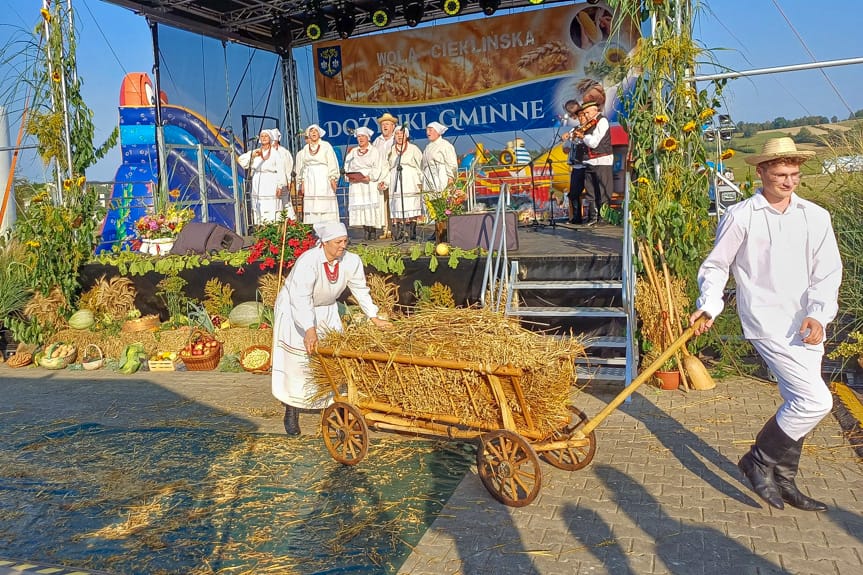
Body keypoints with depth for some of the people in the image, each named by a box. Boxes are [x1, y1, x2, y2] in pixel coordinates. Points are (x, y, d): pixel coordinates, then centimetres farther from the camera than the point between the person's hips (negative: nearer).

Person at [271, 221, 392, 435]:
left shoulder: (351, 261, -17)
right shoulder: (308, 261, -34)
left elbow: (360, 290, -2)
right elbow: (301, 298, -42)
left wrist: (374, 318, -5)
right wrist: (309, 329, -53)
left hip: (326, 311, 5)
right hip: (294, 310, -5)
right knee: (297, 363, -2)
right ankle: (291, 413, 13)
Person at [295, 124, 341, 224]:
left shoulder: (326, 146, 6)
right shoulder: (304, 150, 16)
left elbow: (332, 164, -1)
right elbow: (301, 168, 16)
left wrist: (333, 179, -11)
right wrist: (302, 184, 7)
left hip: (324, 179, -3)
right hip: (310, 181, 3)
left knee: (326, 206, -10)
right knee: (311, 206, -4)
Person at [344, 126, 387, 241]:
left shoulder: (374, 151, 6)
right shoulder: (352, 152, 18)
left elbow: (378, 169, -3)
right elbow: (347, 168, 11)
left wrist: (368, 177, -15)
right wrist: (352, 177, -7)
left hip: (371, 184, -3)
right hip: (357, 186, 3)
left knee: (372, 207, -11)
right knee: (360, 207, -5)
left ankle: (374, 230, -8)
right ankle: (366, 231, -3)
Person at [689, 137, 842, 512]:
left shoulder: (816, 217, 7)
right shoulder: (740, 217, -2)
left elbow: (828, 272, 1)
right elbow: (716, 266, 4)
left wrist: (817, 314, -14)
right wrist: (708, 306, -9)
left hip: (806, 324, 5)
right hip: (768, 321, -5)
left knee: (796, 403, 13)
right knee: (815, 400, -14)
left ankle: (783, 480, 30)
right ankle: (759, 460, 5)